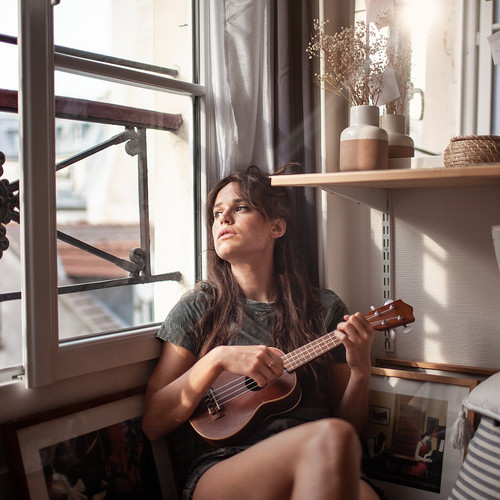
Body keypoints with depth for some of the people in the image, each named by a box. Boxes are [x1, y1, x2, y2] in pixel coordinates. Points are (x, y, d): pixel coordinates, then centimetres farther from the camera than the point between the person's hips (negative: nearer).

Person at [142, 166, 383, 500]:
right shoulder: (198, 309, 8)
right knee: (332, 437, -33)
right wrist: (217, 359, -11)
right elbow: (153, 424, 3)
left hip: (316, 469, 2)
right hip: (221, 469, -1)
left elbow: (350, 421, 14)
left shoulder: (325, 309, 11)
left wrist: (361, 371, -6)